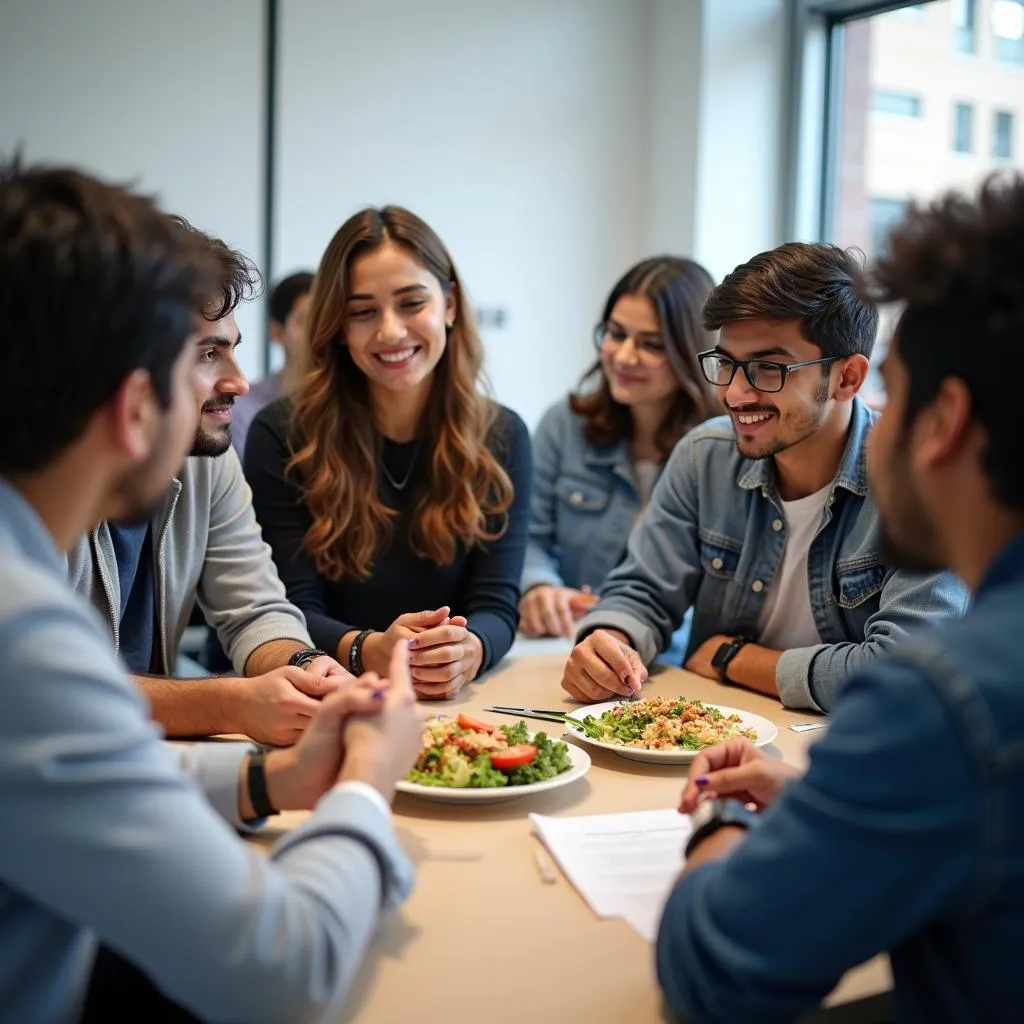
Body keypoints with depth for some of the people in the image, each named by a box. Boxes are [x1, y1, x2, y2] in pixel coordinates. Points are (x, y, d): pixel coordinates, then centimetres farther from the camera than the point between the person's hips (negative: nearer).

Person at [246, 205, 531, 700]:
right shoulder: (280, 435, -4)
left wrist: (465, 651, -26)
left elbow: (496, 604, -3)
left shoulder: (500, 437, 3)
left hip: (454, 698, 2)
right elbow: (291, 611, -7)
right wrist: (370, 652, -27)